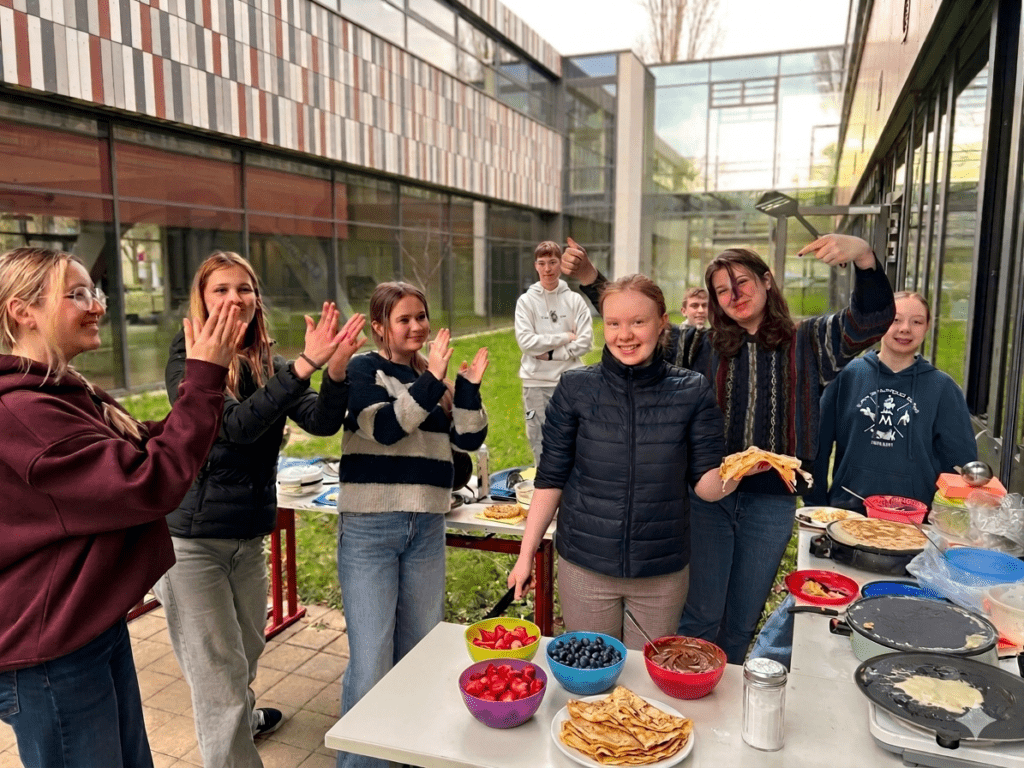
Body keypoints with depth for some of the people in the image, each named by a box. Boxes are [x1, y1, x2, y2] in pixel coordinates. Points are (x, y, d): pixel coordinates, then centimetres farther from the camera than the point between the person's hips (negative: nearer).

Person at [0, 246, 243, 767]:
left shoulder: (66, 393, 8)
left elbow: (148, 447, 10)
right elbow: (151, 484, -28)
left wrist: (206, 375, 0)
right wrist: (204, 380, -24)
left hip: (95, 625, 9)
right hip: (52, 656, -9)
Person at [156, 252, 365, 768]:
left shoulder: (269, 365, 1)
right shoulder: (188, 362, -14)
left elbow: (322, 421, -12)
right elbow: (236, 425, -29)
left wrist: (336, 367, -30)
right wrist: (305, 366, -37)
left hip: (250, 535, 6)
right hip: (192, 539, -6)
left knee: (247, 649, 25)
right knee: (220, 671, 0)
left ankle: (238, 719, 52)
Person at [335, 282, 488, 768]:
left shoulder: (436, 375, 10)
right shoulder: (363, 369, -3)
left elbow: (469, 440, 5)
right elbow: (384, 427, -19)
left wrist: (468, 387, -8)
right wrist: (431, 382, -23)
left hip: (426, 527, 5)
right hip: (370, 527, -5)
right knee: (370, 664, -4)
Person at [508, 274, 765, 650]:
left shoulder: (693, 392, -6)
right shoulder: (576, 388, -8)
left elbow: (706, 484, -5)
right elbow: (551, 478, -2)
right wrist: (526, 554, -1)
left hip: (662, 572, 1)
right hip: (584, 567, 0)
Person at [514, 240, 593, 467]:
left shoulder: (575, 300, 3)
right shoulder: (526, 301, 1)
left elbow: (585, 342, -4)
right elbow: (525, 341, -10)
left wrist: (550, 353, -11)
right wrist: (565, 337, -9)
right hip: (536, 382, 0)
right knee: (540, 441, 6)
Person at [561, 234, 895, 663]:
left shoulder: (806, 343, 3)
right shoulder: (703, 347, 4)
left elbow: (873, 319, -11)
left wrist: (863, 254, -30)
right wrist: (589, 278, -10)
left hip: (771, 501, 1)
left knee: (742, 621, 15)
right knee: (701, 616, 4)